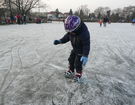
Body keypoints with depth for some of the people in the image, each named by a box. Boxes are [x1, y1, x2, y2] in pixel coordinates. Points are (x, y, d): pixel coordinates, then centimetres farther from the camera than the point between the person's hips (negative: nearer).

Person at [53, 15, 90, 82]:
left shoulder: (84, 33, -37)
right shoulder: (71, 31, -16)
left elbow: (86, 45, -34)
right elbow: (67, 37, 0)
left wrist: (85, 55, -40)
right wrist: (60, 41, -15)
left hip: (81, 51, -7)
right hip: (74, 49, 7)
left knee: (78, 63, -1)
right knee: (71, 60, 17)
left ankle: (78, 74, 26)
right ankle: (70, 71, 40)